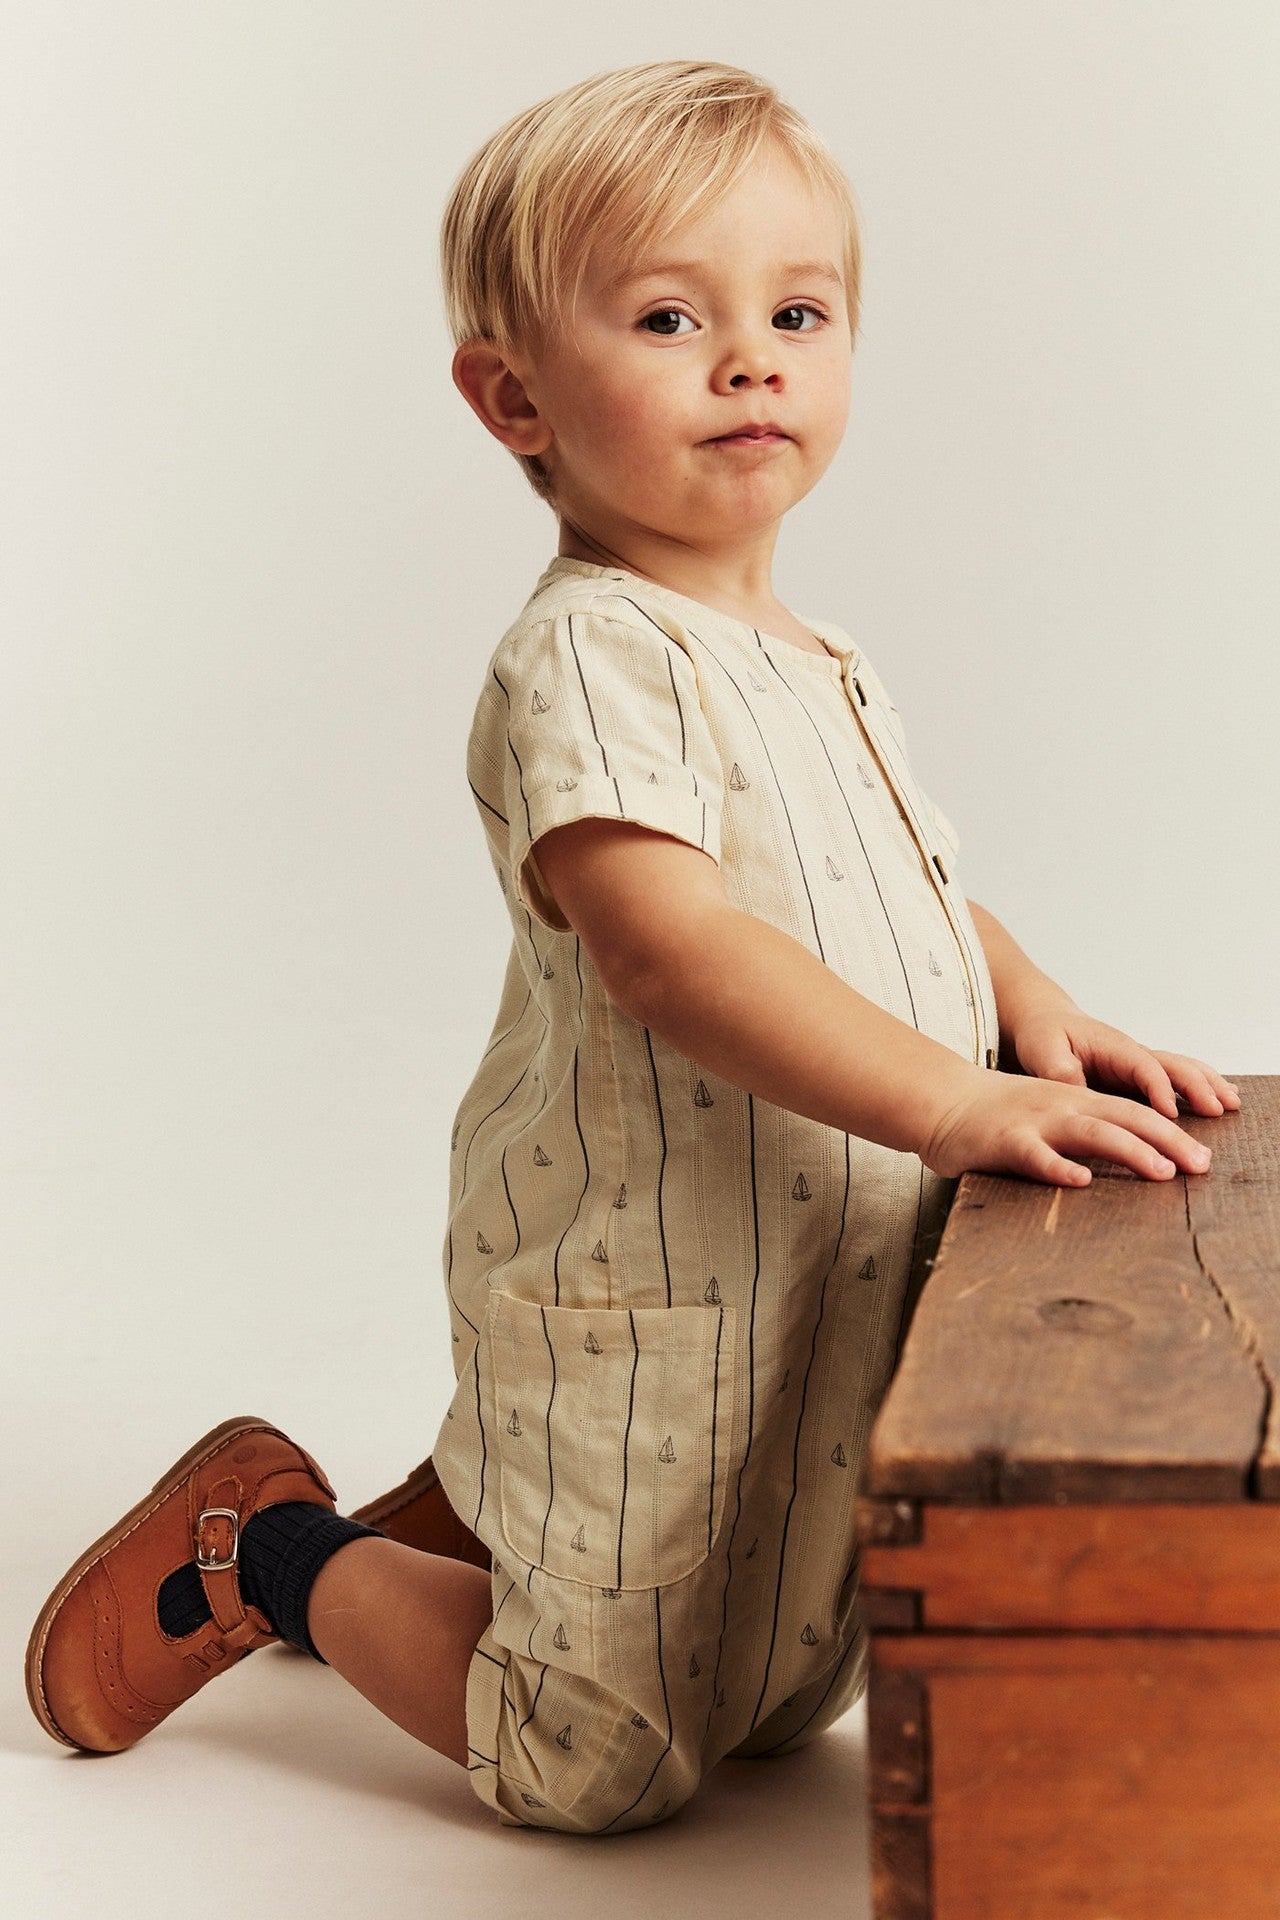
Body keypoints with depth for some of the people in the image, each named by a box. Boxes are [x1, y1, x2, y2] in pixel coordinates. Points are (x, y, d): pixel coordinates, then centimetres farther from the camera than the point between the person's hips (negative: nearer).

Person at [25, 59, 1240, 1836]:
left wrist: (1041, 1021, -1)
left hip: (833, 1291, 9)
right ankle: (265, 1551, 24)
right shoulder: (588, 660, -21)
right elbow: (670, 947, -32)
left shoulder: (821, 671, 10)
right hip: (650, 1322, -9)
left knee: (793, 1712, 24)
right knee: (597, 1768, 6)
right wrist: (958, 1105, -37)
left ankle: (484, 1507, 36)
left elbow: (922, 906, 19)